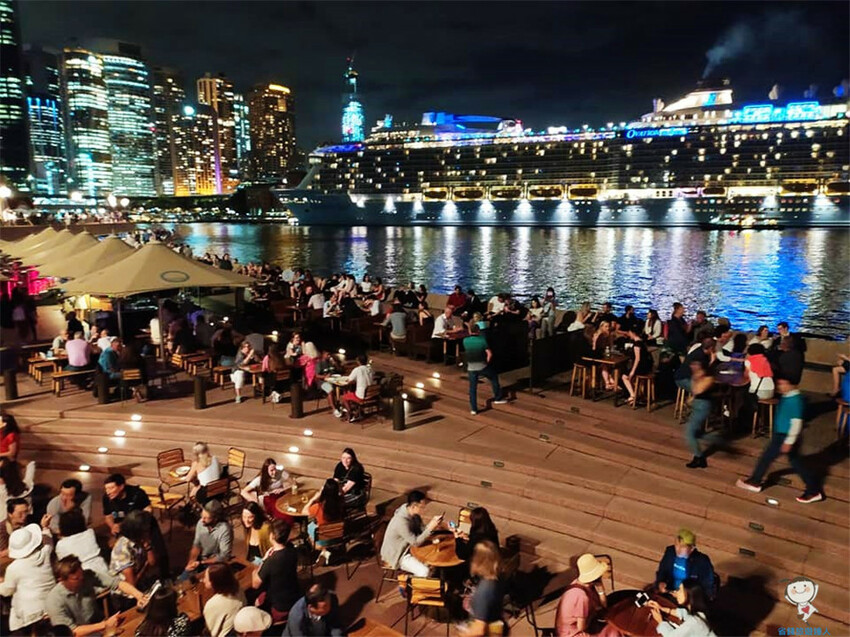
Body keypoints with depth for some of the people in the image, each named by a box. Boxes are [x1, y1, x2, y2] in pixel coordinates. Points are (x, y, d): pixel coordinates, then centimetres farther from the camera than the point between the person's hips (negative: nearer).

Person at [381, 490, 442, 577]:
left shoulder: (413, 513, -10)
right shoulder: (401, 521, -34)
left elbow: (420, 529, 0)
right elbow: (416, 542, -29)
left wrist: (432, 522, -18)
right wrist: (430, 528, -34)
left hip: (409, 547, 9)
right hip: (398, 555, -9)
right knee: (425, 572, -20)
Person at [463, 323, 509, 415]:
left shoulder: (465, 341, -4)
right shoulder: (482, 340, -9)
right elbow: (489, 354, -12)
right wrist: (487, 362, 4)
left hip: (471, 368, 2)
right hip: (482, 366, -2)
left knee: (472, 388, 9)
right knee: (494, 378, 23)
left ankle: (473, 409, 7)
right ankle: (498, 398, 31)